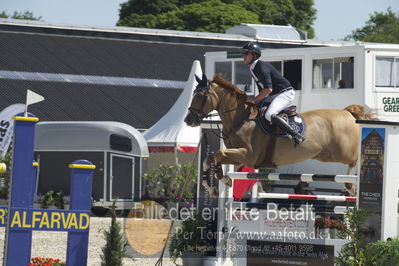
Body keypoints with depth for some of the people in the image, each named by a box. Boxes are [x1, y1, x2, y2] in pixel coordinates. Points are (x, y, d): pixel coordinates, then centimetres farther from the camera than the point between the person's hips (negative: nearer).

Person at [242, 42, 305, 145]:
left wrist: (254, 100, -18)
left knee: (269, 115, -31)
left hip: (285, 93, -11)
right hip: (274, 96, 11)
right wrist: (256, 100, 8)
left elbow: (268, 89, -27)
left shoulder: (261, 67, -20)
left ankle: (297, 135, -28)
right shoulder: (252, 69, 12)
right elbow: (262, 90, 22)